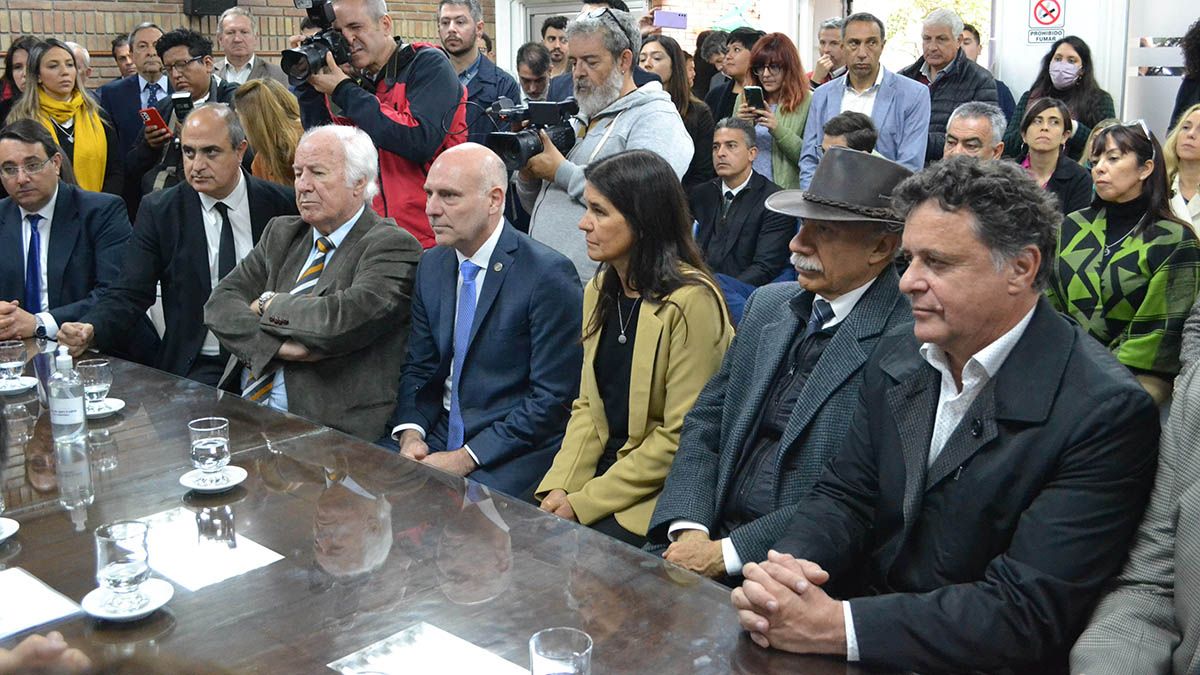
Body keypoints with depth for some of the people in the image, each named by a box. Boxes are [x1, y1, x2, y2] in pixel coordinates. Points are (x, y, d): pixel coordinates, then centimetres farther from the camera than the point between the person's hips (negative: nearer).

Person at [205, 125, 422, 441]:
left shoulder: (392, 246, -5)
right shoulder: (281, 233, 17)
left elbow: (344, 319, -21)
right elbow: (220, 304, 6)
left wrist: (270, 304, -4)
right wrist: (274, 344, -13)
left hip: (327, 425, -7)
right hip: (244, 408, 7)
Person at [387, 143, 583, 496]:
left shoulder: (549, 274, -14)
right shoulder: (431, 265, 9)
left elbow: (554, 398, -15)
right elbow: (417, 368, 14)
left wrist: (465, 458, -16)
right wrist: (411, 435, -6)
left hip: (510, 458, -6)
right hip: (439, 441, 6)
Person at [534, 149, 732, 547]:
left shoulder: (690, 302, -17)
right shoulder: (600, 290, 7)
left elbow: (680, 437, -17)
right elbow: (588, 405, 10)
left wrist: (584, 502, -15)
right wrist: (559, 487, -5)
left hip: (659, 494, -6)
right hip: (606, 466, 7)